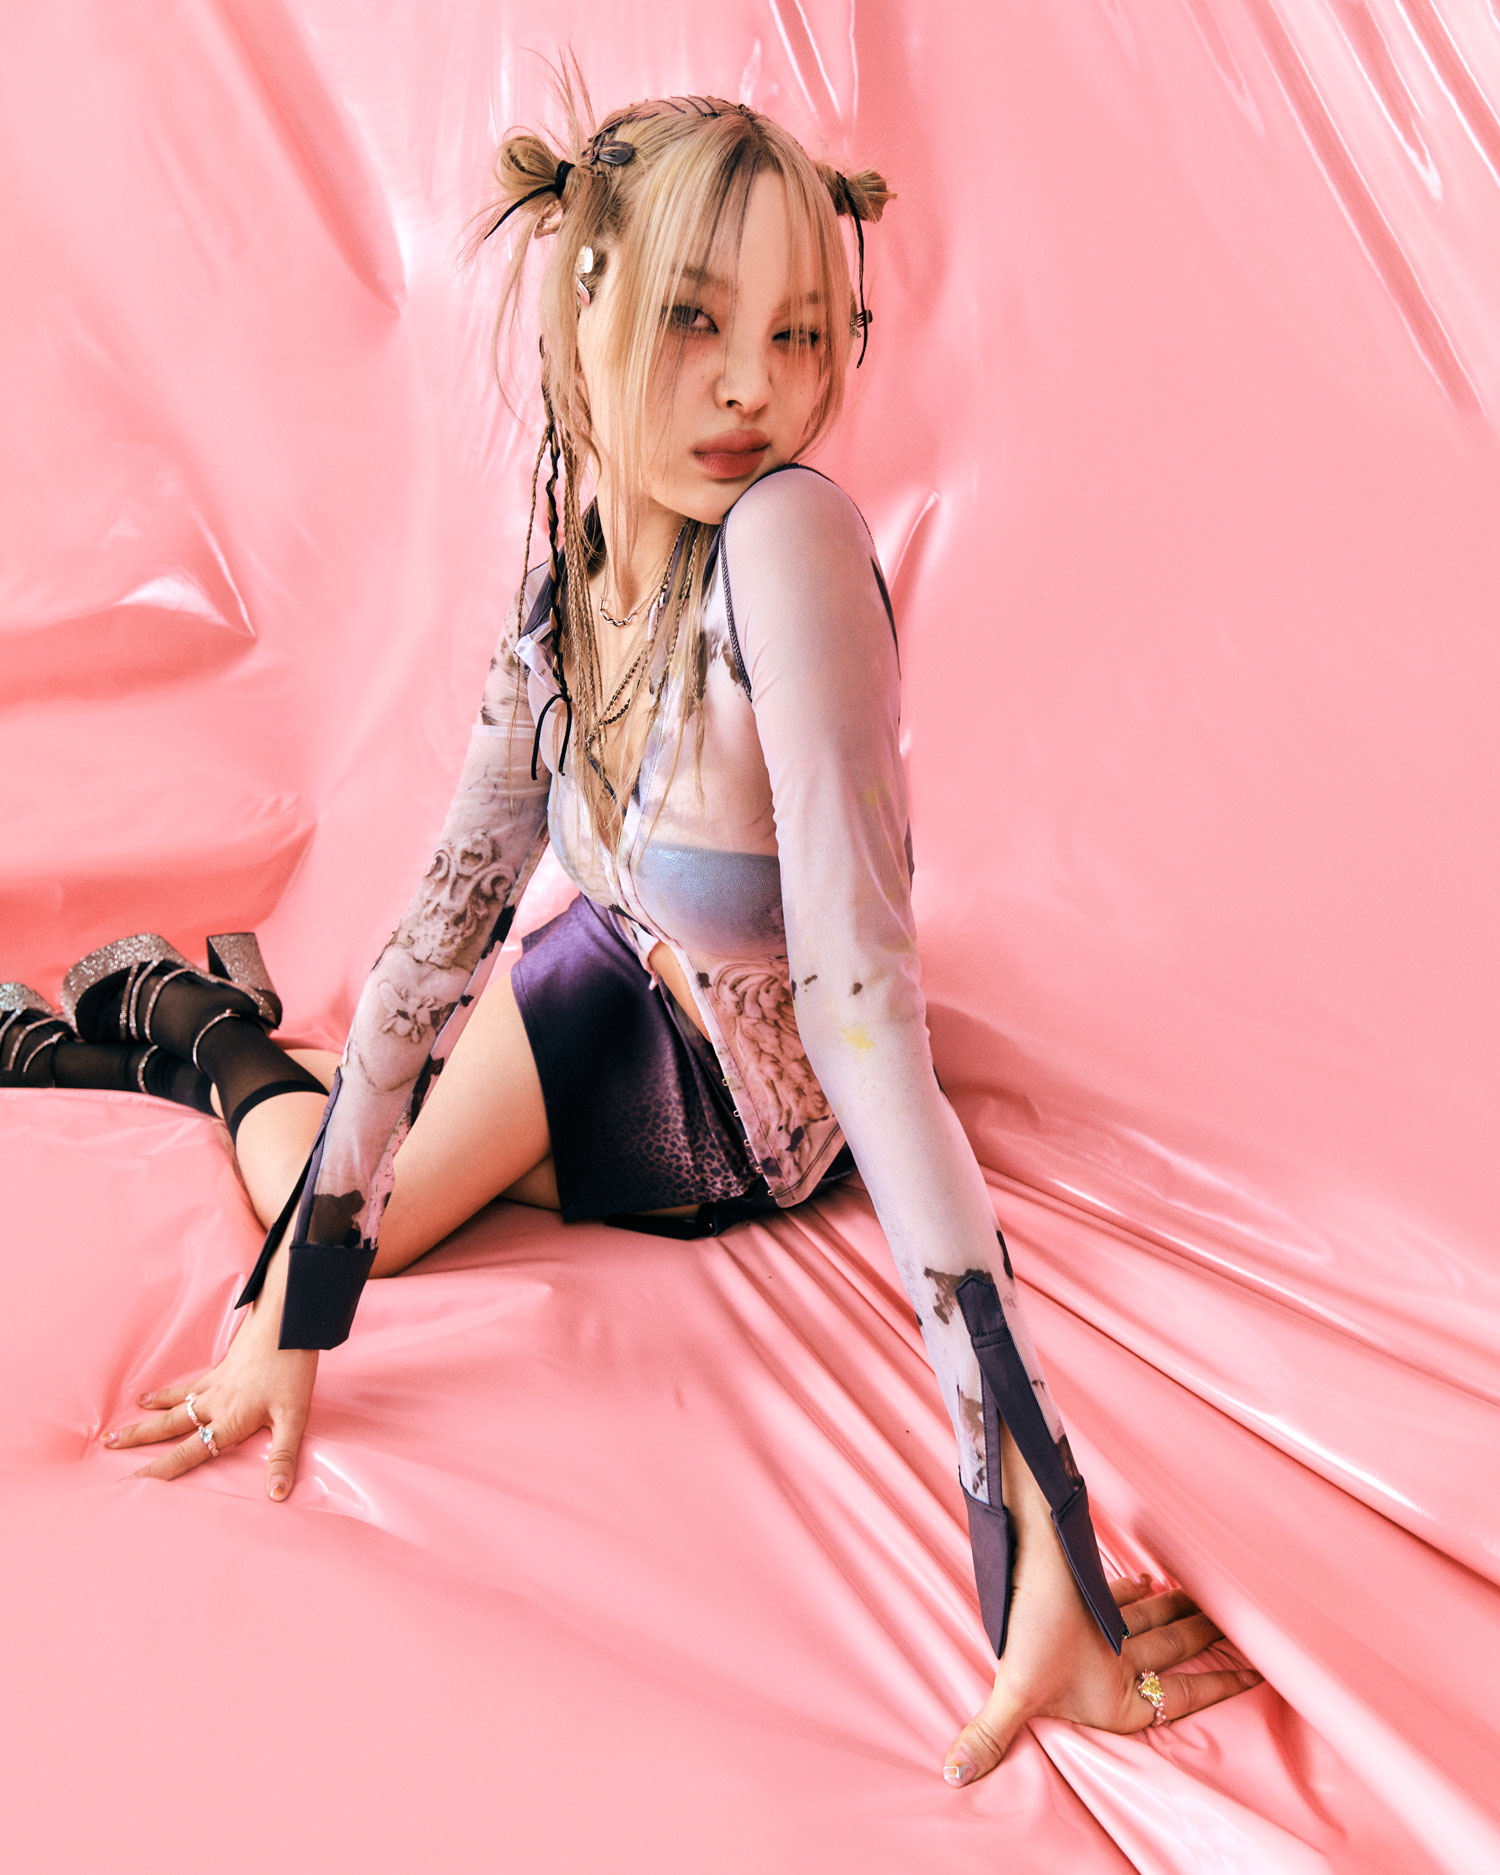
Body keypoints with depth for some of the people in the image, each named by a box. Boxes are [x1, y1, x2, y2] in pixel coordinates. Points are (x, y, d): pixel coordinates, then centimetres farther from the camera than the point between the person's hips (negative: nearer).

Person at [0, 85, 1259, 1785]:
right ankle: (195, 1025, 35)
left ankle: (209, 1028, 31)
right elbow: (458, 896, -16)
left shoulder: (789, 535, -37)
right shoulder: (574, 554, -19)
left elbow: (863, 1003, -41)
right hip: (612, 984, 3)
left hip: (722, 1094, -3)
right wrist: (292, 1302, -18)